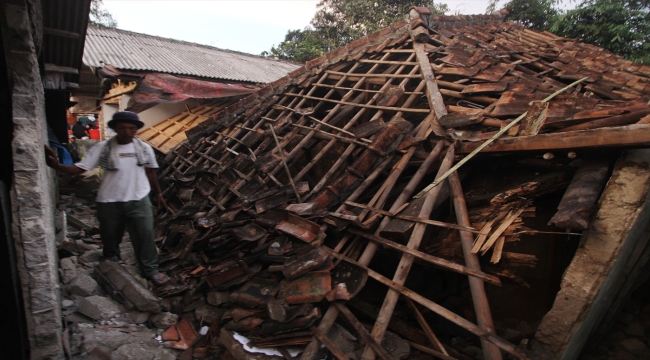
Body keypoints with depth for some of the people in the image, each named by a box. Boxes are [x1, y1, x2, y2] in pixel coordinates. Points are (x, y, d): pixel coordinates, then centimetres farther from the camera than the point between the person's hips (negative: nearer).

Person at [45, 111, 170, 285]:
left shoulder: (144, 148, -3)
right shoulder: (102, 148, -10)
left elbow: (150, 171, 10)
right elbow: (80, 168, -12)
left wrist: (158, 194, 16)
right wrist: (57, 165, -30)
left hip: (139, 201, 0)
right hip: (109, 202, 0)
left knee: (145, 236, 5)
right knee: (110, 237, 18)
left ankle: (150, 270, 22)